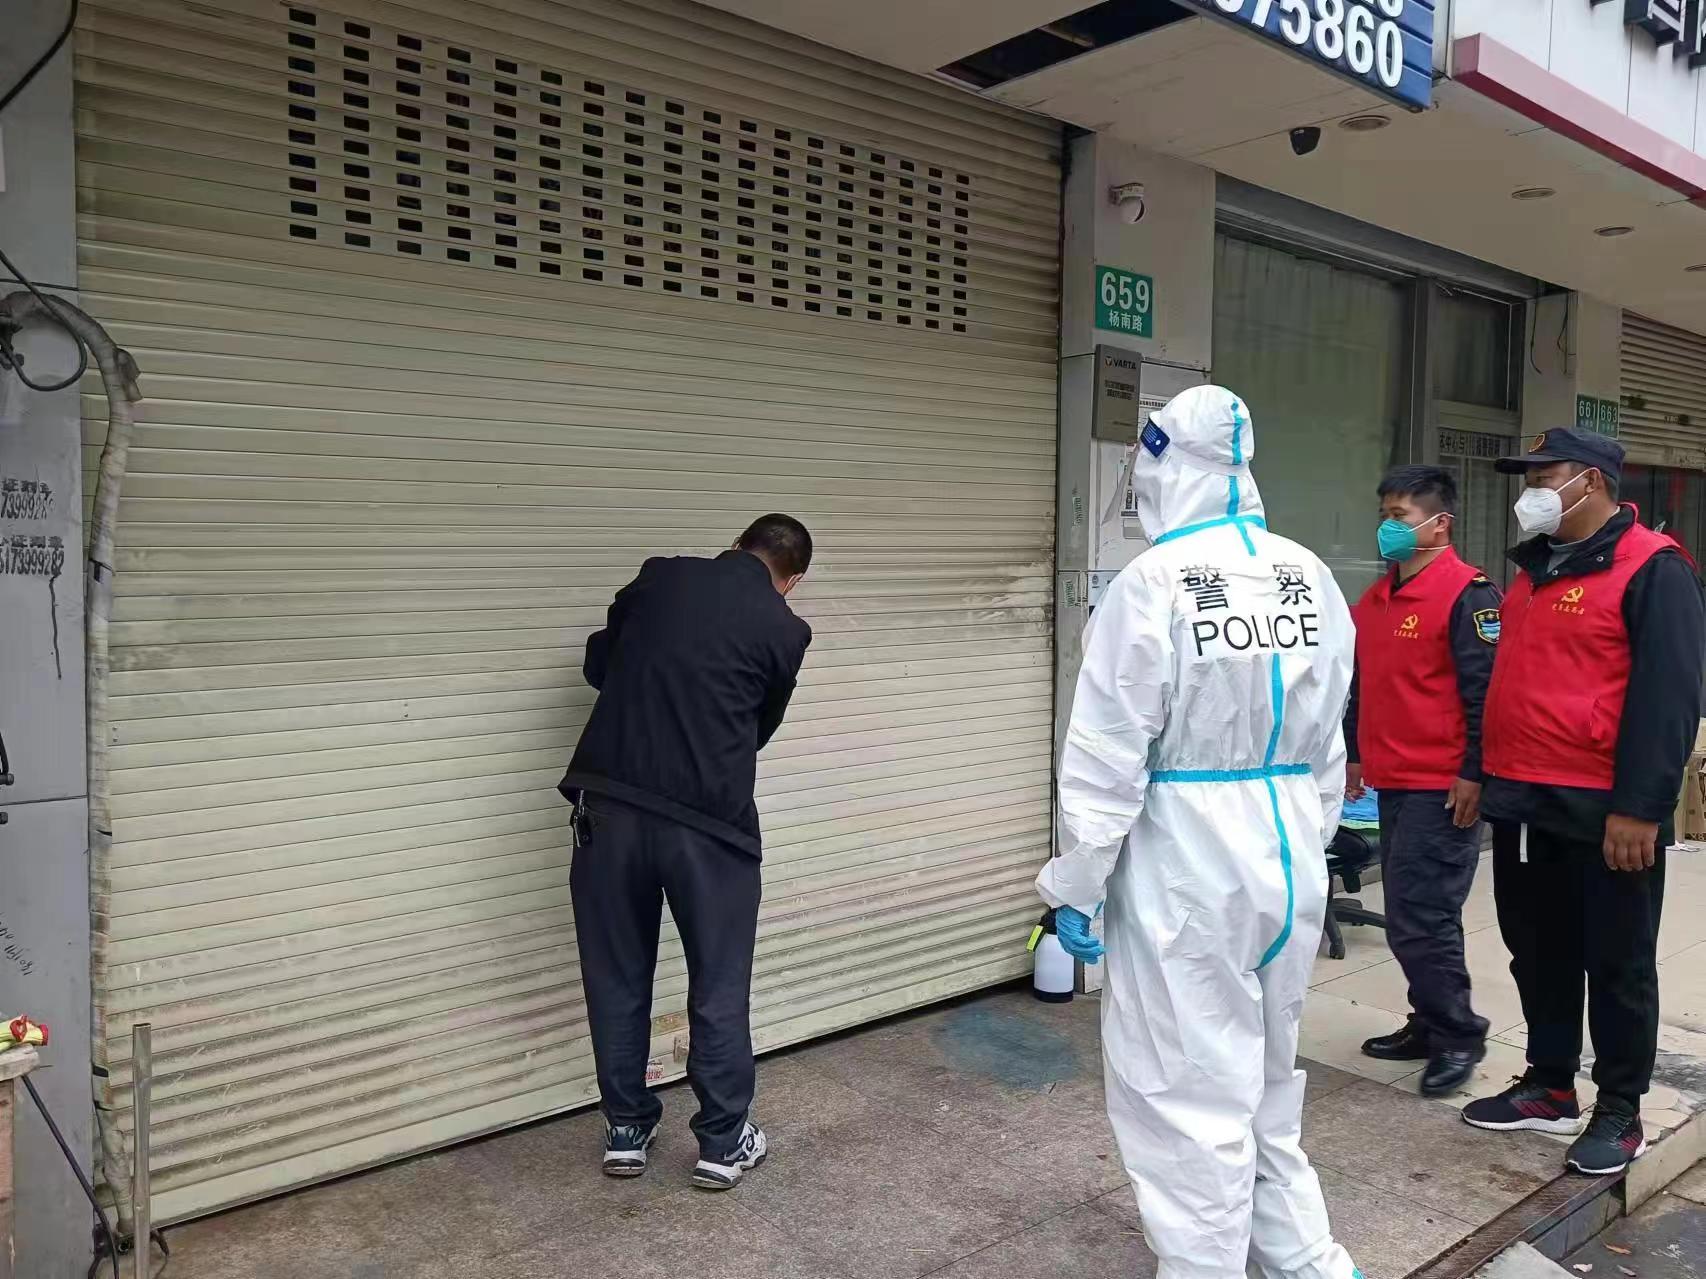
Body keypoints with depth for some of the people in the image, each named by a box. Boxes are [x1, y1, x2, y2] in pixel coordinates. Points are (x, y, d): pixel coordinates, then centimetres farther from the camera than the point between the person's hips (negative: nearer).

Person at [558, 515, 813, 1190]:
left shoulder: (658, 578, 11)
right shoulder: (784, 629, 3)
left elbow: (598, 665, 22)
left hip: (608, 802, 3)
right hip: (708, 818, -3)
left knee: (616, 979, 16)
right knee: (719, 986, 12)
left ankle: (626, 1131, 29)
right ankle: (724, 1143, 22)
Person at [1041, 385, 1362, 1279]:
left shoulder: (1154, 583, -16)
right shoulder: (1310, 578, 3)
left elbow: (1108, 755, -15)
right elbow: (1326, 740, 12)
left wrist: (1075, 884, -7)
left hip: (1186, 866, -7)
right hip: (1289, 854, 7)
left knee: (1189, 1088, 7)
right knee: (1265, 1071, 23)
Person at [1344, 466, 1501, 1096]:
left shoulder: (1467, 593, -12)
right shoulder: (1374, 599, 12)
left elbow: (1485, 690, -16)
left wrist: (1473, 773, -17)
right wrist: (1356, 754, 22)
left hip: (1442, 789, -8)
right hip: (1392, 784, 8)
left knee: (1419, 920, -5)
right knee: (1414, 918, 15)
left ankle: (1457, 1037, 12)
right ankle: (1431, 1025, 28)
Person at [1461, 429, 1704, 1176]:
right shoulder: (1533, 569, 15)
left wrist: (1639, 807, -21)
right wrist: (1496, 779, 17)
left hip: (1603, 810, -8)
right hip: (1523, 803, 8)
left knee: (1616, 964, 6)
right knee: (1537, 953, 16)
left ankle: (1620, 1113, 19)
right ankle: (1550, 1087, 30)